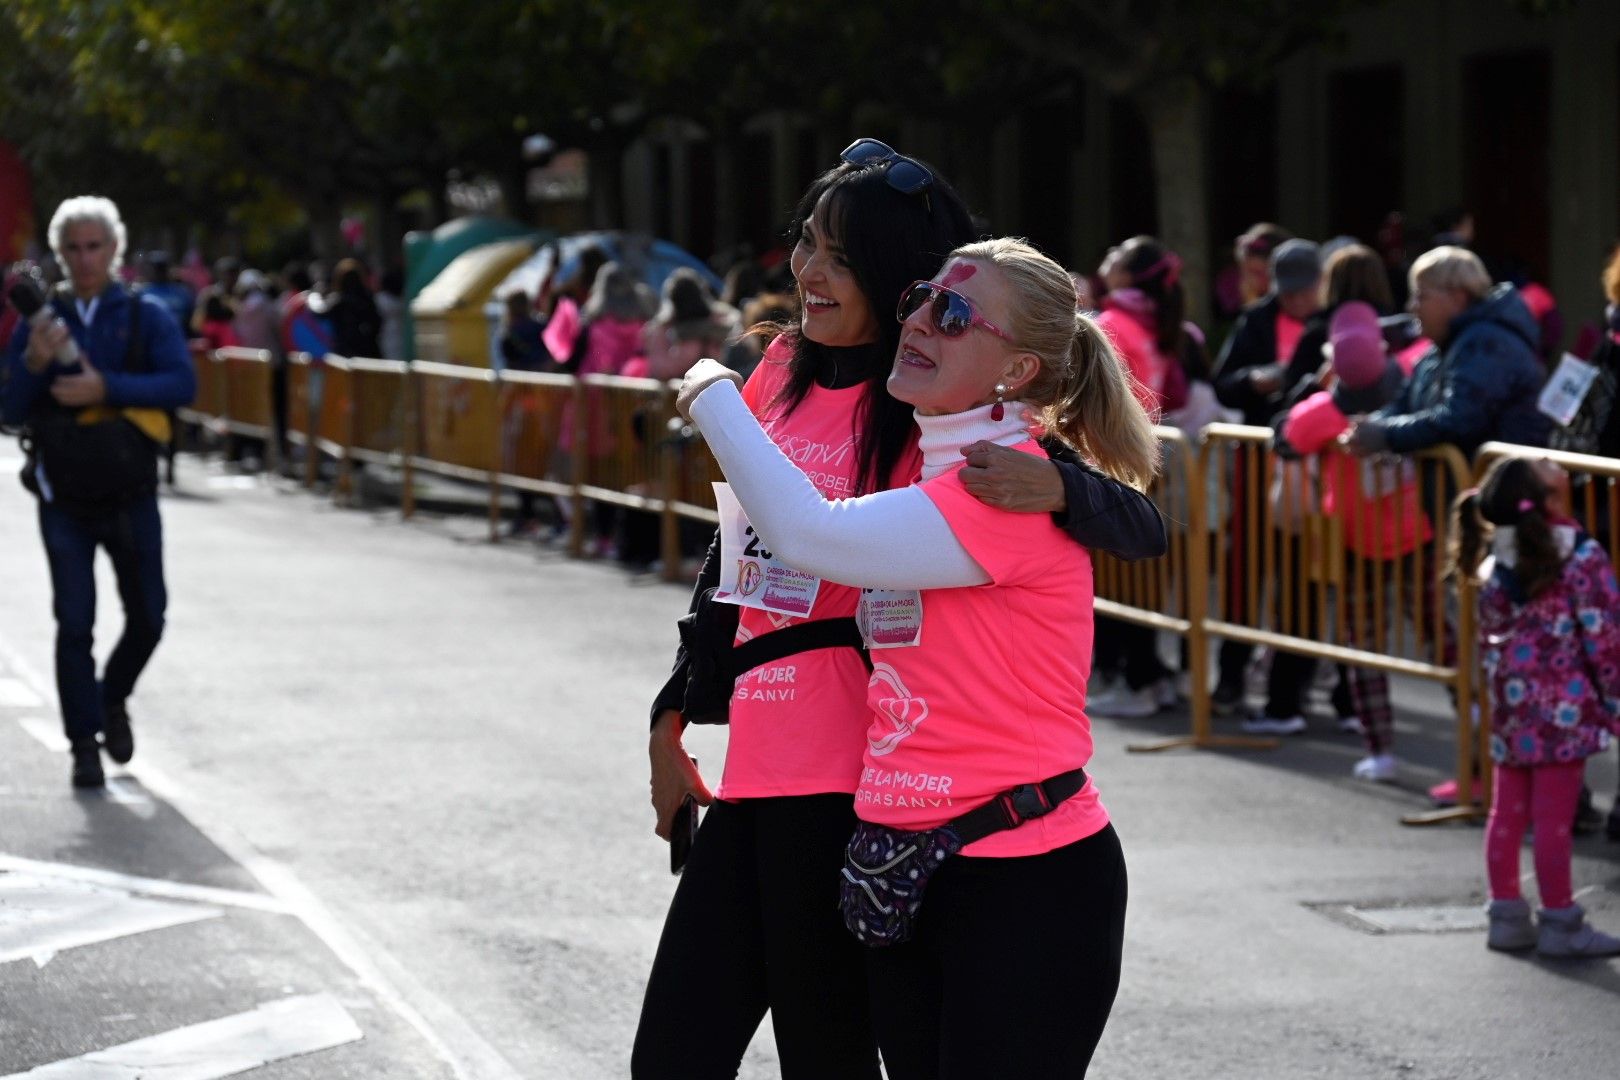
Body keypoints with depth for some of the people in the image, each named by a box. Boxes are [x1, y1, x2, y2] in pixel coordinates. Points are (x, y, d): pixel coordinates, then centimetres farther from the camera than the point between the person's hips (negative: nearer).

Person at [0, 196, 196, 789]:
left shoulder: (146, 315, 1)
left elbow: (182, 384, -13)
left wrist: (106, 388, -23)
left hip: (131, 496, 0)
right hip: (64, 500, 0)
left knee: (147, 617, 6)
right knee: (74, 623, -5)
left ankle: (113, 698, 34)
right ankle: (85, 744, 4)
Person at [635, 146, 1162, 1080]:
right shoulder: (783, 373, 9)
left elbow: (1142, 531, -15)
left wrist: (1053, 488, -35)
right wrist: (673, 721, 24)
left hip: (852, 798, -6)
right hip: (753, 782, 7)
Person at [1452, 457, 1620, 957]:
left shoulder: (1496, 568, 4)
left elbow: (1490, 642, 11)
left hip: (1511, 709, 6)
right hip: (1563, 709, -6)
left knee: (1507, 812, 11)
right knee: (1553, 816, -2)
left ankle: (1507, 915, 19)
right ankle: (1559, 921, 4)